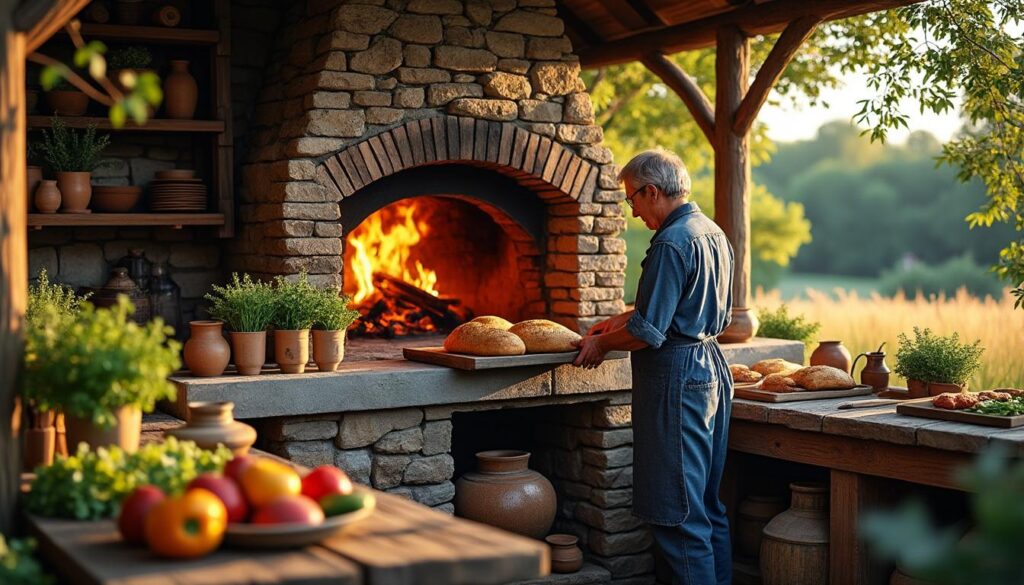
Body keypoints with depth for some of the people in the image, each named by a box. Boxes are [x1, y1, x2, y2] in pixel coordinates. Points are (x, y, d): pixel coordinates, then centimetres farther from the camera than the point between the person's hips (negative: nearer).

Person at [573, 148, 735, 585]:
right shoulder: (713, 234, 13)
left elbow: (648, 333, -20)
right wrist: (623, 319, 22)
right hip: (712, 369, 10)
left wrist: (602, 344, -3)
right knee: (708, 505, 16)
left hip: (676, 378, -10)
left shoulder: (672, 243, -18)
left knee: (679, 512, -4)